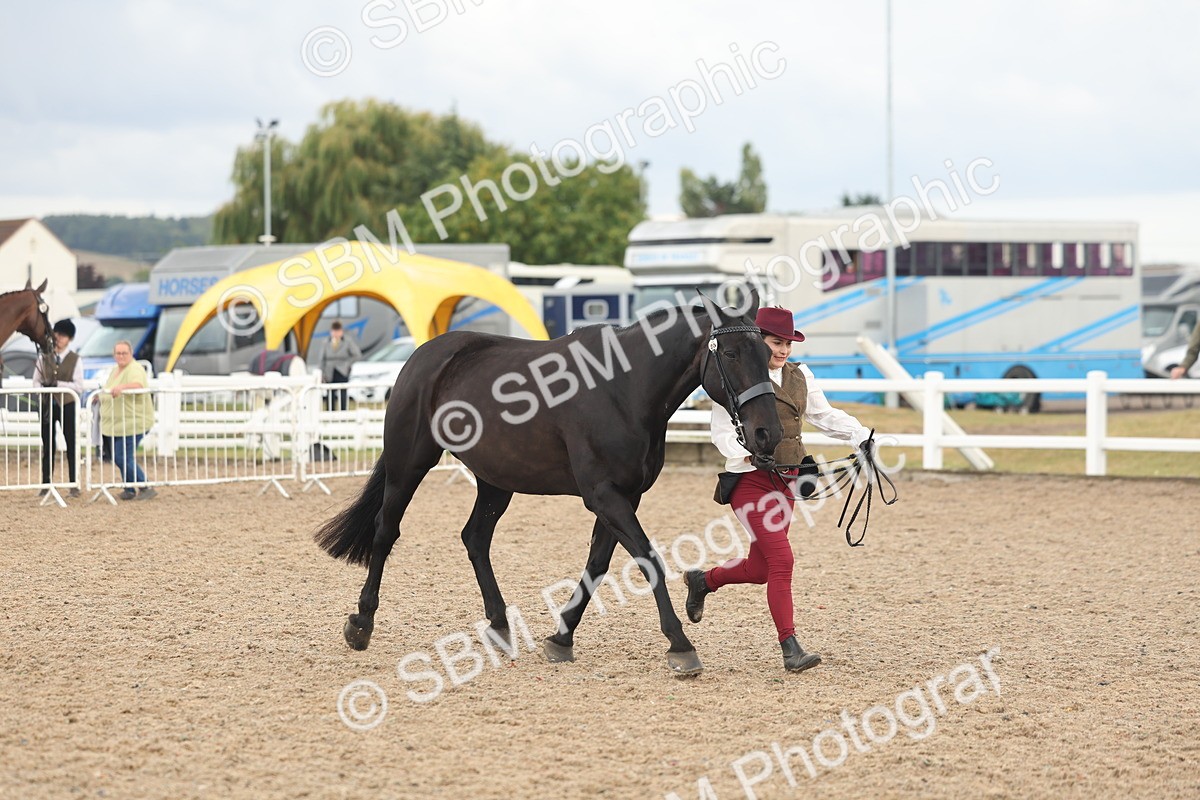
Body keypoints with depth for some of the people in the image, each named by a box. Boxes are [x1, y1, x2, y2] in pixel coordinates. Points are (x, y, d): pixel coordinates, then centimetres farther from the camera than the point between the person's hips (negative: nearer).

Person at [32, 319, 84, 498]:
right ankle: (45, 485, 11)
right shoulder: (44, 357, 6)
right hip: (47, 404, 2)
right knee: (47, 446, 5)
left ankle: (74, 485, 9)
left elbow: (79, 386, -7)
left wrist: (58, 384, -17)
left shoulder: (74, 359, -1)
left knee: (71, 445, 3)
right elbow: (36, 381, 8)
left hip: (67, 405, -2)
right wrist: (43, 389, -12)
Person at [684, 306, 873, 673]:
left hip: (784, 480, 7)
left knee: (759, 569, 13)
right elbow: (722, 432, -14)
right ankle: (790, 648, -11)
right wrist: (749, 454, -31)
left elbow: (825, 416, 17)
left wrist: (863, 435, 4)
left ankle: (702, 580, 43)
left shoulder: (800, 376, 10)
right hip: (749, 479, -7)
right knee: (781, 559, -15)